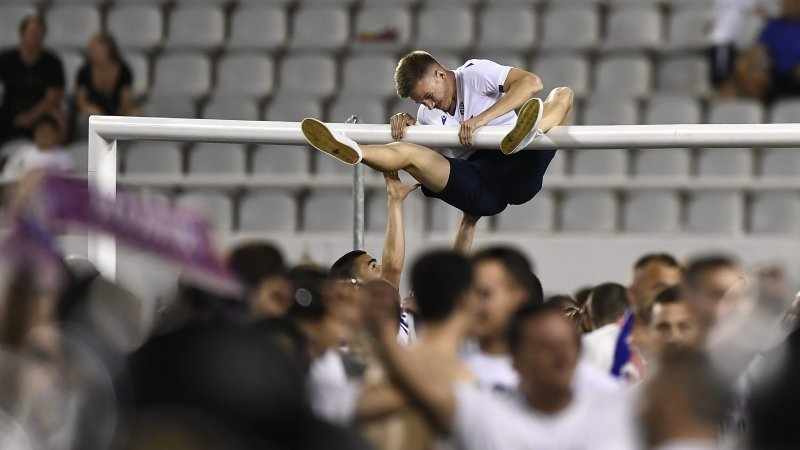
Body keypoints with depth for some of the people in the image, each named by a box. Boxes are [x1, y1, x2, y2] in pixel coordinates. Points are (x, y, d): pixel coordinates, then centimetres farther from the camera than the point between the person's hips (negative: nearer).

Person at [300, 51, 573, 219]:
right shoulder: (428, 115, 21)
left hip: (518, 169, -4)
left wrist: (482, 119, -21)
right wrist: (408, 126, -7)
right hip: (481, 190, 4)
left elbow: (531, 83, -13)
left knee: (563, 95, -25)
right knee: (409, 152, -15)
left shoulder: (474, 73, 4)